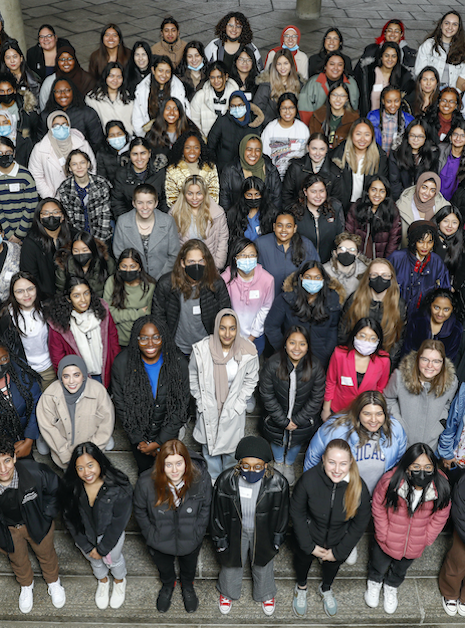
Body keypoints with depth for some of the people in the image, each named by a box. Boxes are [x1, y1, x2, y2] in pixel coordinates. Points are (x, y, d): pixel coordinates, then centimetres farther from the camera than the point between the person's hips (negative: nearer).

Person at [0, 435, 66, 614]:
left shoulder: (34, 472, -38)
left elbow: (55, 489, -13)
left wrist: (47, 513, -8)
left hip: (37, 523, 0)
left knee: (46, 553, 26)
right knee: (18, 559, 28)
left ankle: (53, 582, 58)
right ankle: (26, 585, 61)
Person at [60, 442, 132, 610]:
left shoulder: (119, 487, -34)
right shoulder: (70, 486, -28)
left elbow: (118, 522, -22)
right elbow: (70, 519, -14)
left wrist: (103, 548, -13)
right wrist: (87, 546, -10)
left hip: (110, 533, -2)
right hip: (84, 534, 2)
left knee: (114, 559, 27)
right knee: (94, 559, 31)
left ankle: (119, 580, 62)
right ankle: (102, 581, 64)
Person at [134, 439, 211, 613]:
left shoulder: (201, 478, -30)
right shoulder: (146, 483, -32)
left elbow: (205, 508, -11)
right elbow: (140, 511, -11)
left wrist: (197, 533, -10)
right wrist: (151, 535, -8)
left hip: (190, 540, 1)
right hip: (160, 541, 0)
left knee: (189, 566, 32)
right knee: (164, 567, 32)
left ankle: (187, 586, 67)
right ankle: (168, 585, 67)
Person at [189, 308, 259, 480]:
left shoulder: (248, 352, -19)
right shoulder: (201, 349, -20)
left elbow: (251, 380, -2)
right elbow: (193, 377, -2)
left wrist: (239, 403, -6)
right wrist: (201, 401, -4)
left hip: (233, 409, 0)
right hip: (208, 409, 1)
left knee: (231, 446, 19)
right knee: (209, 443, 21)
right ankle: (212, 477, 49)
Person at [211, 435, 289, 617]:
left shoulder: (278, 483, -29)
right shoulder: (225, 481, -31)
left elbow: (282, 513, -10)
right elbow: (217, 514, -13)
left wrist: (278, 539, 1)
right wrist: (219, 539, -3)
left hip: (263, 534, 0)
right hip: (235, 532, 0)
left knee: (263, 564, 28)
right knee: (232, 563, 27)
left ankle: (266, 594, 61)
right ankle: (228, 592, 61)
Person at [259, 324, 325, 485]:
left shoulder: (315, 367, -24)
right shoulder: (272, 365, -27)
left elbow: (317, 398, -12)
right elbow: (267, 396, -17)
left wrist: (298, 420, -13)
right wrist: (284, 421, -16)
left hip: (303, 418, 1)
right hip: (277, 417, -1)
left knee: (296, 441, 24)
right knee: (277, 439, 25)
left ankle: (289, 464, 57)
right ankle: (278, 462, 58)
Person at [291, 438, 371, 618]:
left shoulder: (359, 488, -31)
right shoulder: (309, 479, -35)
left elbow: (360, 524, -14)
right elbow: (297, 512, -18)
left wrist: (339, 551, -9)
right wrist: (309, 546, -13)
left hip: (338, 542, 1)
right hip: (310, 537, -1)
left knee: (333, 564, 31)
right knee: (302, 559, 29)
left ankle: (326, 589, 67)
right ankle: (301, 587, 65)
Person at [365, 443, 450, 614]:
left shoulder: (441, 488, -26)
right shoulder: (391, 481, -31)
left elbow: (440, 515, -7)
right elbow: (378, 507, -14)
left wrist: (426, 539, -6)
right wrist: (384, 534, -12)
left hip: (415, 545, 2)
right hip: (387, 541, -2)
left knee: (400, 569, 32)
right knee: (379, 566, 28)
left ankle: (392, 587, 63)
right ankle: (374, 583, 62)